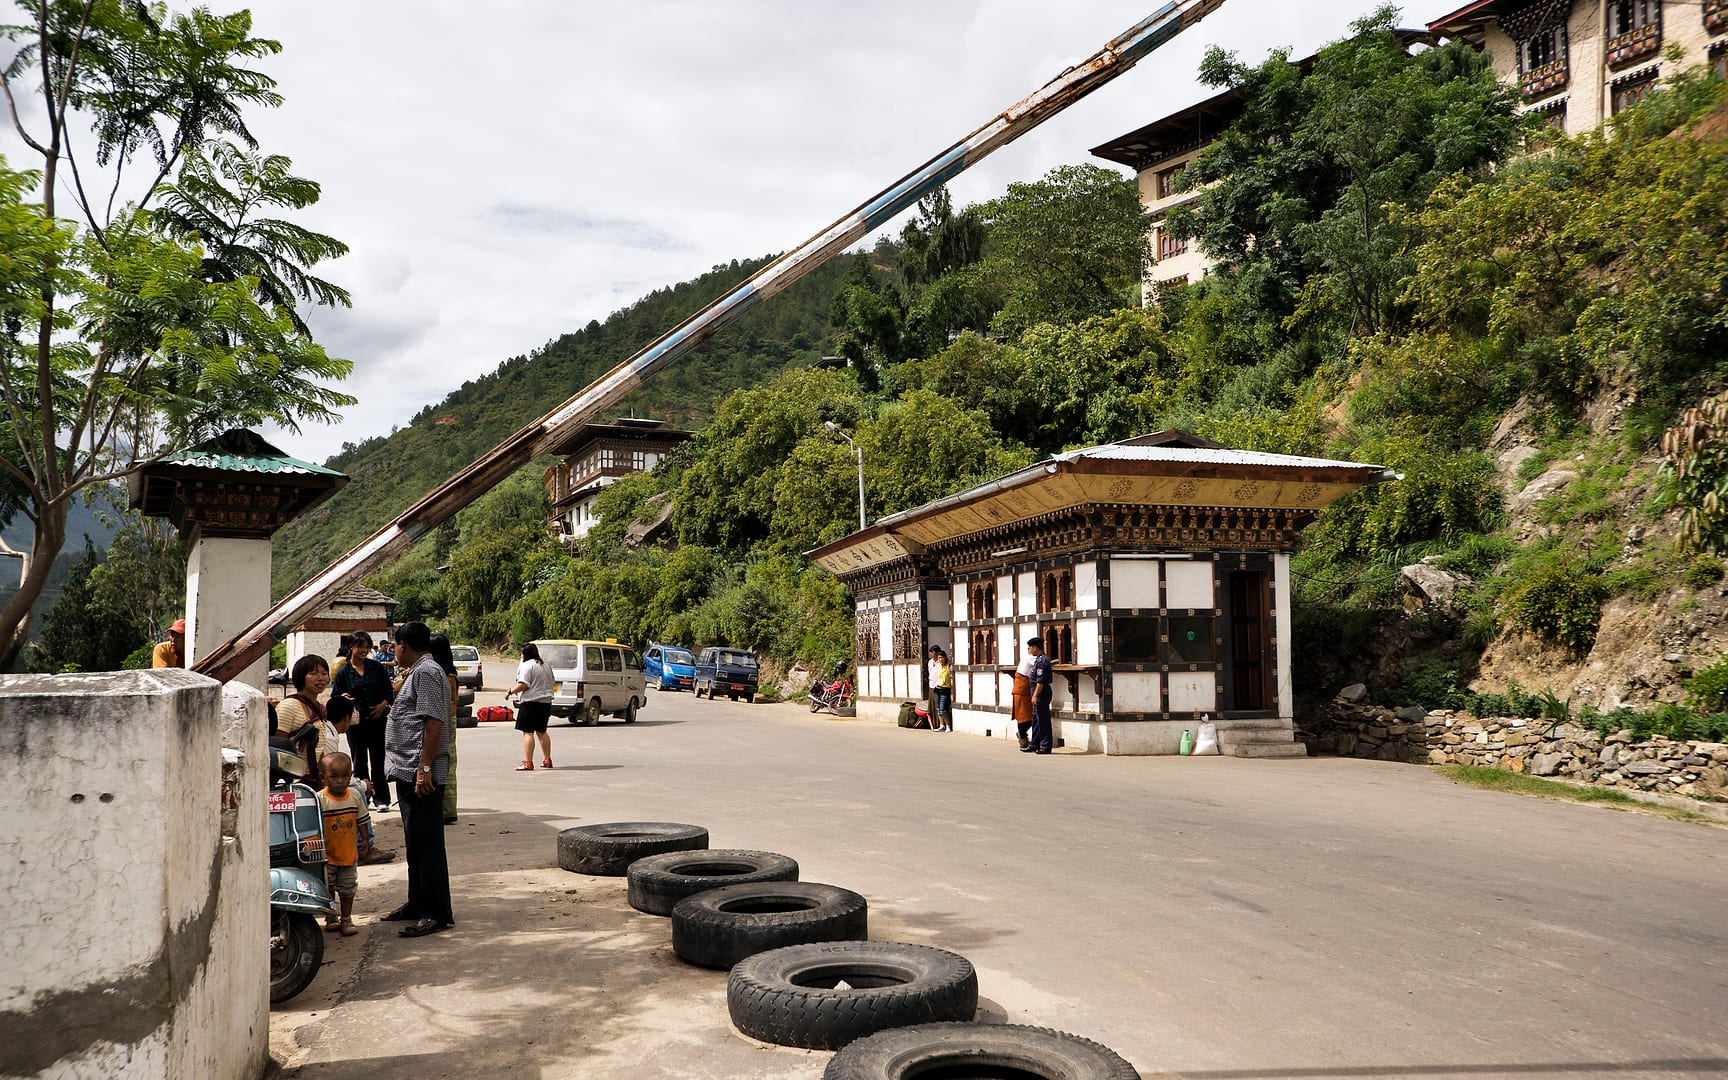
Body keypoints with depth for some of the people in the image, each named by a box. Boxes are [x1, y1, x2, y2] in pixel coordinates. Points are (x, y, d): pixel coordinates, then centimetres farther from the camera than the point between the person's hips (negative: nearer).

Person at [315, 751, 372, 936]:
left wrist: (365, 841, 9)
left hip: (349, 853, 3)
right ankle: (330, 917, 29)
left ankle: (346, 918, 25)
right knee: (327, 887, 11)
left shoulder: (355, 795, -5)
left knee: (348, 887, 12)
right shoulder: (320, 799, -17)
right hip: (327, 855, -3)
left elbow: (362, 820, 7)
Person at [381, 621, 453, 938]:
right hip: (410, 772, 11)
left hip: (421, 773, -11)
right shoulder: (417, 672, 21)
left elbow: (434, 722, -21)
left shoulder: (426, 672, -13)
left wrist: (424, 768, -25)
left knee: (426, 844, -8)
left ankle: (437, 914, -5)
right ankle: (418, 903, 27)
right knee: (416, 842, 17)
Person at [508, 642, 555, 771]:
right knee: (541, 732, 18)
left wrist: (510, 691, -8)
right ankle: (547, 760, 22)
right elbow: (550, 684, 22)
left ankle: (528, 763, -12)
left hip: (530, 702, -9)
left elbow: (523, 684, -20)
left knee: (527, 732, -7)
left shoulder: (527, 665, -12)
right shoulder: (545, 665, 16)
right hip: (545, 701, 9)